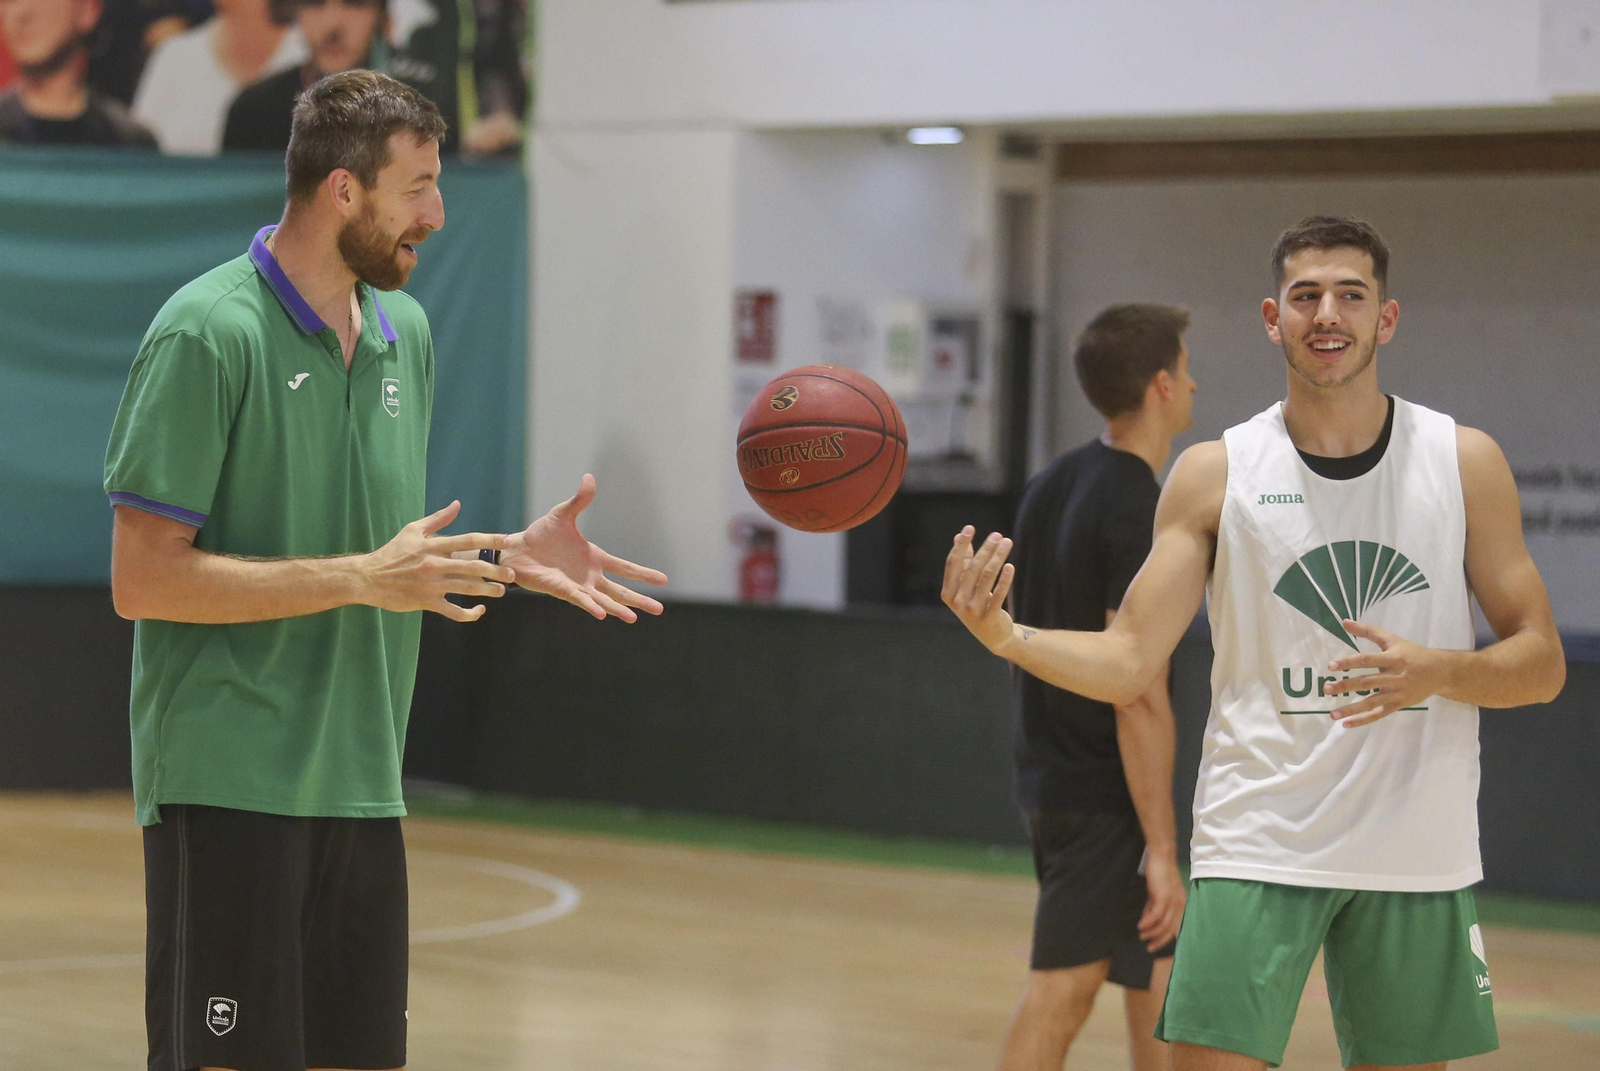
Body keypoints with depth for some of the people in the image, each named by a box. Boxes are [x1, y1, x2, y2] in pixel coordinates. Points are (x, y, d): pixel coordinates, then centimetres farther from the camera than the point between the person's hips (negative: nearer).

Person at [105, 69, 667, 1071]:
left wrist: (506, 558, 3)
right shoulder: (210, 333, -12)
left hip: (360, 788, 8)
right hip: (231, 787, -7)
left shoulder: (406, 332, 12)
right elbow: (143, 578, -16)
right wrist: (361, 578, -18)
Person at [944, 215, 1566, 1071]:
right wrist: (1006, 637, -21)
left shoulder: (1465, 462, 2)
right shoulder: (1216, 473, 1)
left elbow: (1542, 663, 3)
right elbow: (1128, 662, -2)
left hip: (1418, 855, 1)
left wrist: (1440, 672, -18)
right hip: (1257, 846, -1)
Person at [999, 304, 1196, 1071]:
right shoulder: (1139, 513, -19)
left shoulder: (1050, 487, 8)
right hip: (1106, 799, -9)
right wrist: (1161, 850, -20)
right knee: (1058, 996, -4)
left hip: (1050, 773, 9)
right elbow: (1139, 696, -22)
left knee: (1156, 981, 15)